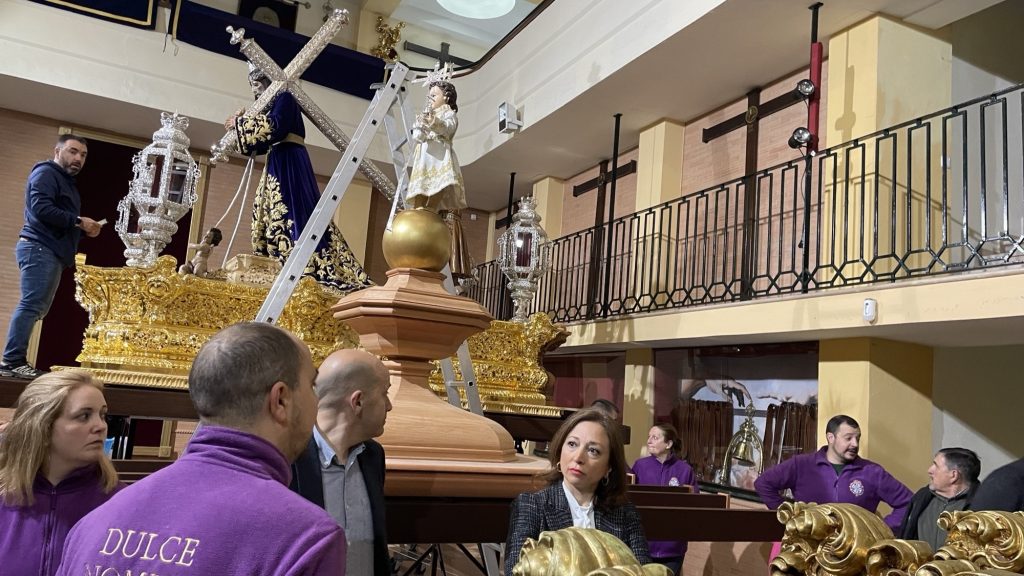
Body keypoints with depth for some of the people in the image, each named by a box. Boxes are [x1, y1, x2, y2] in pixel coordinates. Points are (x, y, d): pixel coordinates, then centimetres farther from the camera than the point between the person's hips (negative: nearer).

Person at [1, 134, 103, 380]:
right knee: (31, 305, -13)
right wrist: (78, 221, -17)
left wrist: (86, 229, 5)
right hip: (38, 248, -10)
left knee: (37, 308, 8)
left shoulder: (68, 182, 25)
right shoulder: (45, 173, -4)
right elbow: (41, 208, -19)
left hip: (52, 251, 10)